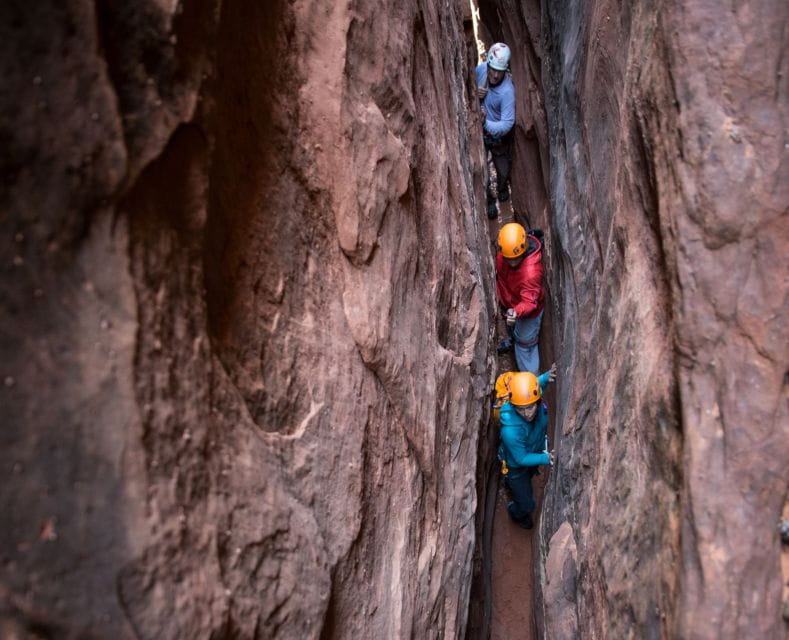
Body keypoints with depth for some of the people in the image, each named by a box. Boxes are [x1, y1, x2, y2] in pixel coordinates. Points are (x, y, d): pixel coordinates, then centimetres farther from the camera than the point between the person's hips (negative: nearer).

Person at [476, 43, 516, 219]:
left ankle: (503, 188, 54)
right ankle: (489, 200, 29)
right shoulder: (480, 69, -19)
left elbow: (507, 124, -33)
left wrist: (486, 123, -48)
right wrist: (475, 92, -21)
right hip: (478, 131, 3)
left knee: (503, 170, 21)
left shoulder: (507, 91, -33)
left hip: (498, 134, -2)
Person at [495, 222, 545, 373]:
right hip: (509, 303, 7)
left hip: (527, 310, -7)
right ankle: (513, 341, 70)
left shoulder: (531, 271, -46)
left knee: (525, 344, 12)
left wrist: (516, 312, -61)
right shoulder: (505, 250, -26)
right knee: (511, 327, 36)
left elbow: (529, 302, -42)